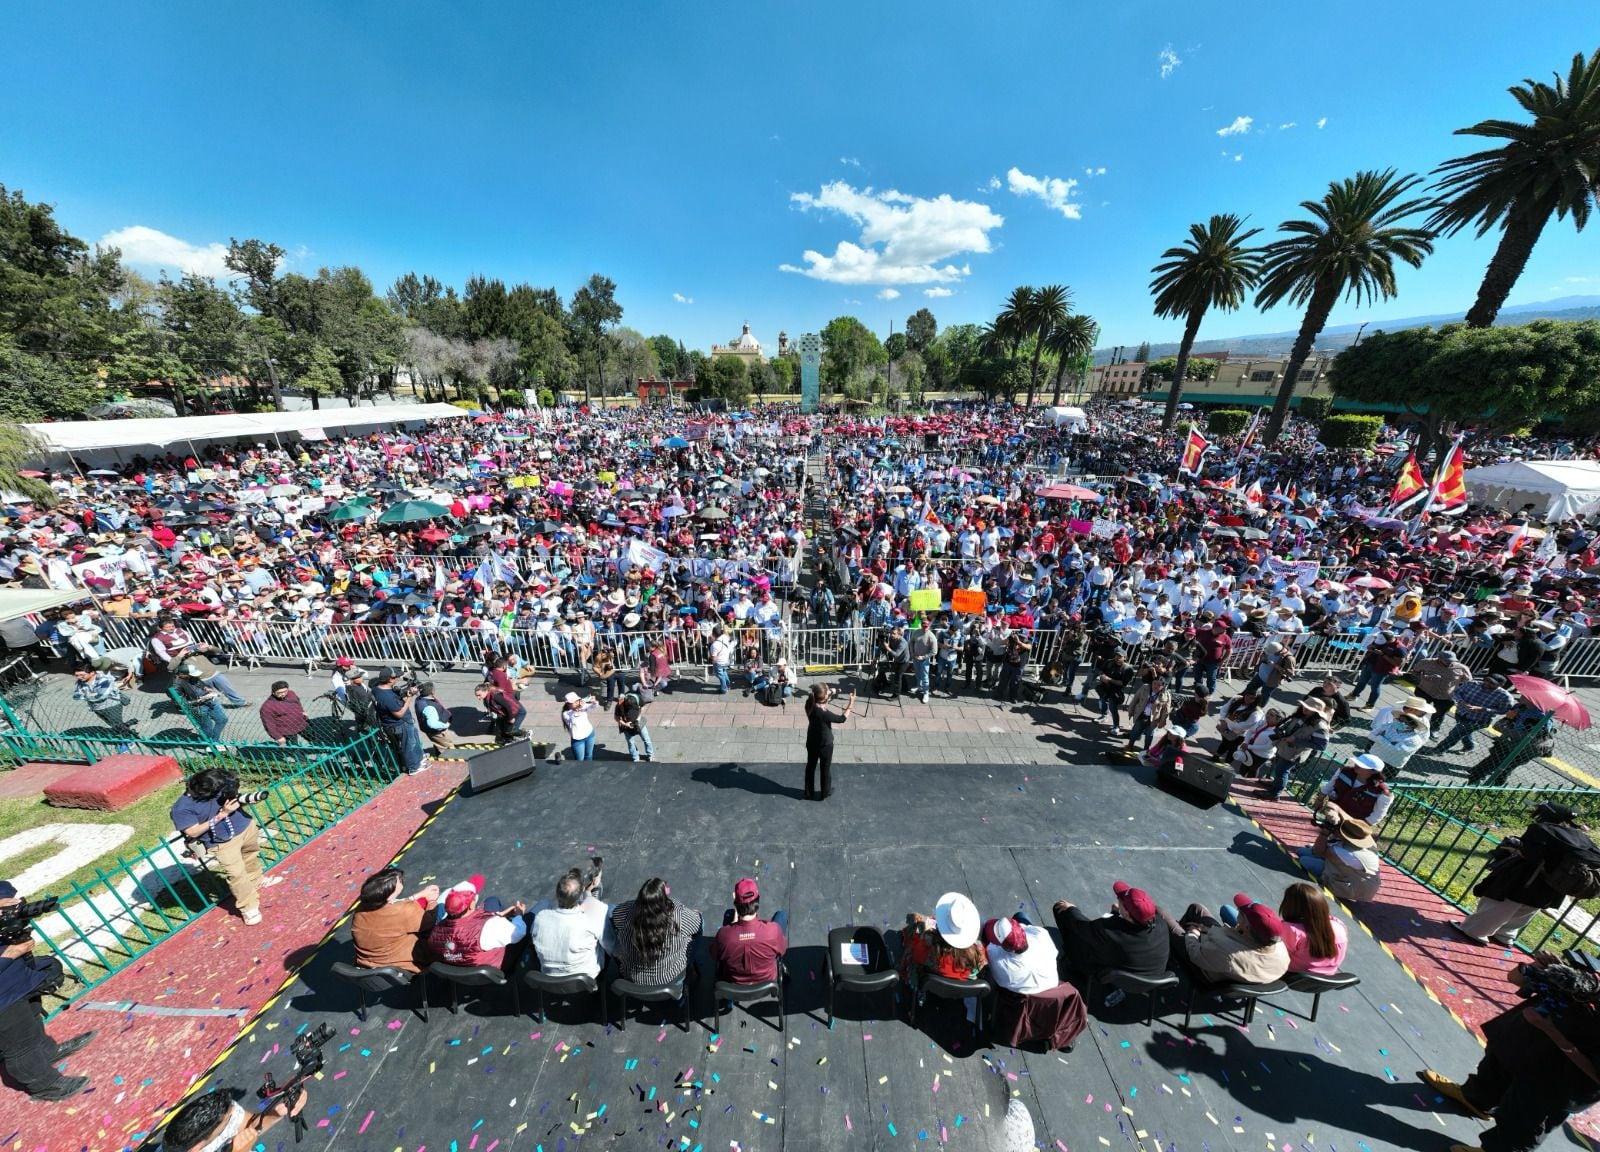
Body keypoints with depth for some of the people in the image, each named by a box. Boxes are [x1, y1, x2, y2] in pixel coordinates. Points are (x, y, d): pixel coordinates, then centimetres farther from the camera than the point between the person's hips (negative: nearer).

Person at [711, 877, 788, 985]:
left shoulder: (723, 934, -35)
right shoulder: (773, 930, -35)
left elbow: (714, 957, -12)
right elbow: (782, 950, -12)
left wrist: (734, 923, -6)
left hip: (731, 981, 1)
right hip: (767, 979, 0)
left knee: (729, 914, 16)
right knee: (782, 914, 16)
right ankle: (780, 963, 39)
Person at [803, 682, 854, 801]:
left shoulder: (810, 703, -18)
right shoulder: (823, 713, -37)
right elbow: (841, 719, -22)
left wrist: (831, 692, -10)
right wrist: (850, 704, -19)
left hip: (811, 742, 6)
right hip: (825, 744, -6)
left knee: (810, 766, 23)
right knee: (825, 768, 20)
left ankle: (809, 792, 41)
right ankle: (825, 793, 42)